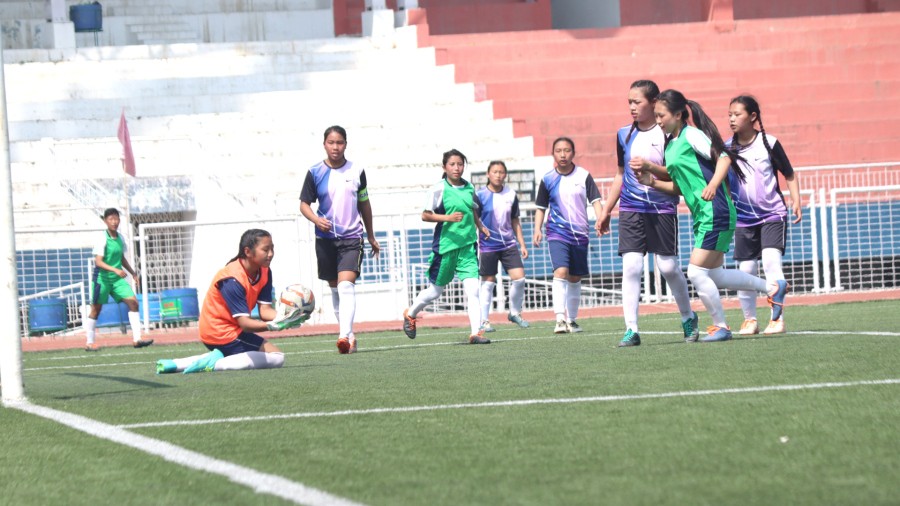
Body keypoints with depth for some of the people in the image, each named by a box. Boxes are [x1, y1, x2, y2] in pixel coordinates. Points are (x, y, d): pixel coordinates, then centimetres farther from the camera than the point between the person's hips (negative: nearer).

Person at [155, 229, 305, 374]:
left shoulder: (264, 272, -1)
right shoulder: (232, 280, -27)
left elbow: (265, 310, -7)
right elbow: (244, 323, -31)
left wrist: (284, 318, -28)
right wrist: (273, 326, -49)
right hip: (222, 332, -10)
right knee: (277, 357, -12)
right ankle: (215, 364, -19)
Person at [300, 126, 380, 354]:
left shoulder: (356, 171, 3)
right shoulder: (315, 172, 0)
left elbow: (364, 204, 14)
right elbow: (304, 204, 2)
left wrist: (371, 236, 20)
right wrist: (316, 219, -19)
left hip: (352, 237, -1)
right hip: (326, 239, 1)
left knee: (346, 285, -19)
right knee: (335, 288, 10)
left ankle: (344, 336, -29)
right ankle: (349, 335, 23)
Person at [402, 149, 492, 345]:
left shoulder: (469, 188, 8)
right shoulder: (438, 189, -7)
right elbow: (425, 215, -7)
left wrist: (480, 226, 13)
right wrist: (447, 218, -19)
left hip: (468, 245, 3)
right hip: (445, 245, -3)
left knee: (472, 288, -11)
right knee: (437, 289, 10)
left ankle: (476, 332, -11)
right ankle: (410, 314, 37)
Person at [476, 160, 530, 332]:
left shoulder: (511, 195, 5)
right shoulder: (480, 195, -7)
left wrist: (522, 245, 13)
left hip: (509, 244, 4)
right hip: (487, 246, -4)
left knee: (519, 278, -5)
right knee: (488, 283, 1)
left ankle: (515, 313, 15)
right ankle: (484, 321, 10)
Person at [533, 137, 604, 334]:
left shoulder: (584, 176, 1)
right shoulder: (547, 179, 1)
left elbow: (595, 200, -1)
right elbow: (541, 207, 9)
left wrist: (600, 220, -17)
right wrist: (537, 229, -2)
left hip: (580, 234, 2)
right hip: (557, 233, -2)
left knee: (575, 278, 10)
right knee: (560, 272, -21)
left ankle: (571, 319, 23)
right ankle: (560, 319, -28)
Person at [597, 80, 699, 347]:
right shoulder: (624, 135, 10)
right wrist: (606, 210, 19)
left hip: (662, 208, -3)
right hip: (631, 209, 3)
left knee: (668, 267, 0)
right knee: (631, 266, -9)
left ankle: (688, 317, 24)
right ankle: (631, 329, -9)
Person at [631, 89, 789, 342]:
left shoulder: (691, 134, -10)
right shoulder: (671, 144, 15)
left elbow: (723, 157, -18)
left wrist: (713, 184, -34)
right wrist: (652, 181, 6)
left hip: (714, 212, -10)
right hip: (702, 216, 10)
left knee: (696, 272, -8)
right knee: (714, 275, 15)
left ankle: (720, 326, 6)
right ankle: (773, 288, 27)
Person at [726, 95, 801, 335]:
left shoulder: (769, 143, -7)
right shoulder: (727, 148, 0)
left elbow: (789, 174, 2)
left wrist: (796, 201, -7)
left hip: (773, 214, -3)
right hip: (744, 218, 3)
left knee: (771, 260, -18)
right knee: (745, 269, 3)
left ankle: (778, 318, -13)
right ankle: (749, 319, 19)